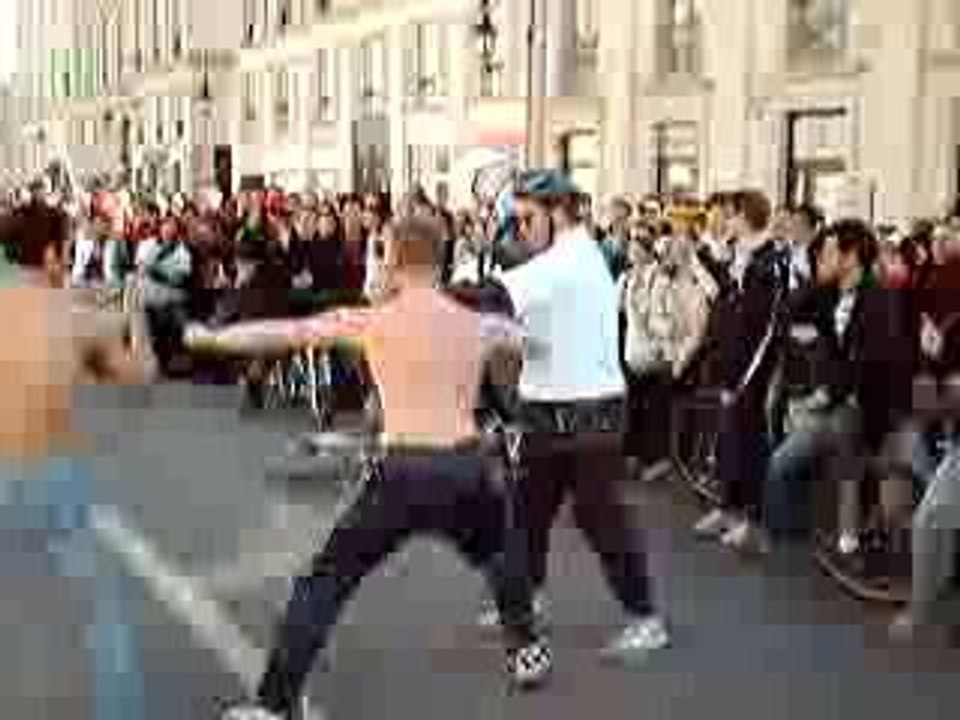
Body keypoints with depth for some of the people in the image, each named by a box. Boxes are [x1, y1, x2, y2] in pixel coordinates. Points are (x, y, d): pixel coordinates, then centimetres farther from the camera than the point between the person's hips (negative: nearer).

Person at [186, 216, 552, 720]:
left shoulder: (372, 321, -1)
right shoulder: (479, 325, 10)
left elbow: (285, 333, 5)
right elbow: (519, 337, 31)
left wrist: (209, 338, 16)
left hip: (404, 472, -4)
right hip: (467, 468, 4)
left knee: (325, 581, 7)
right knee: (500, 551, 35)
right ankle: (527, 652, 40)